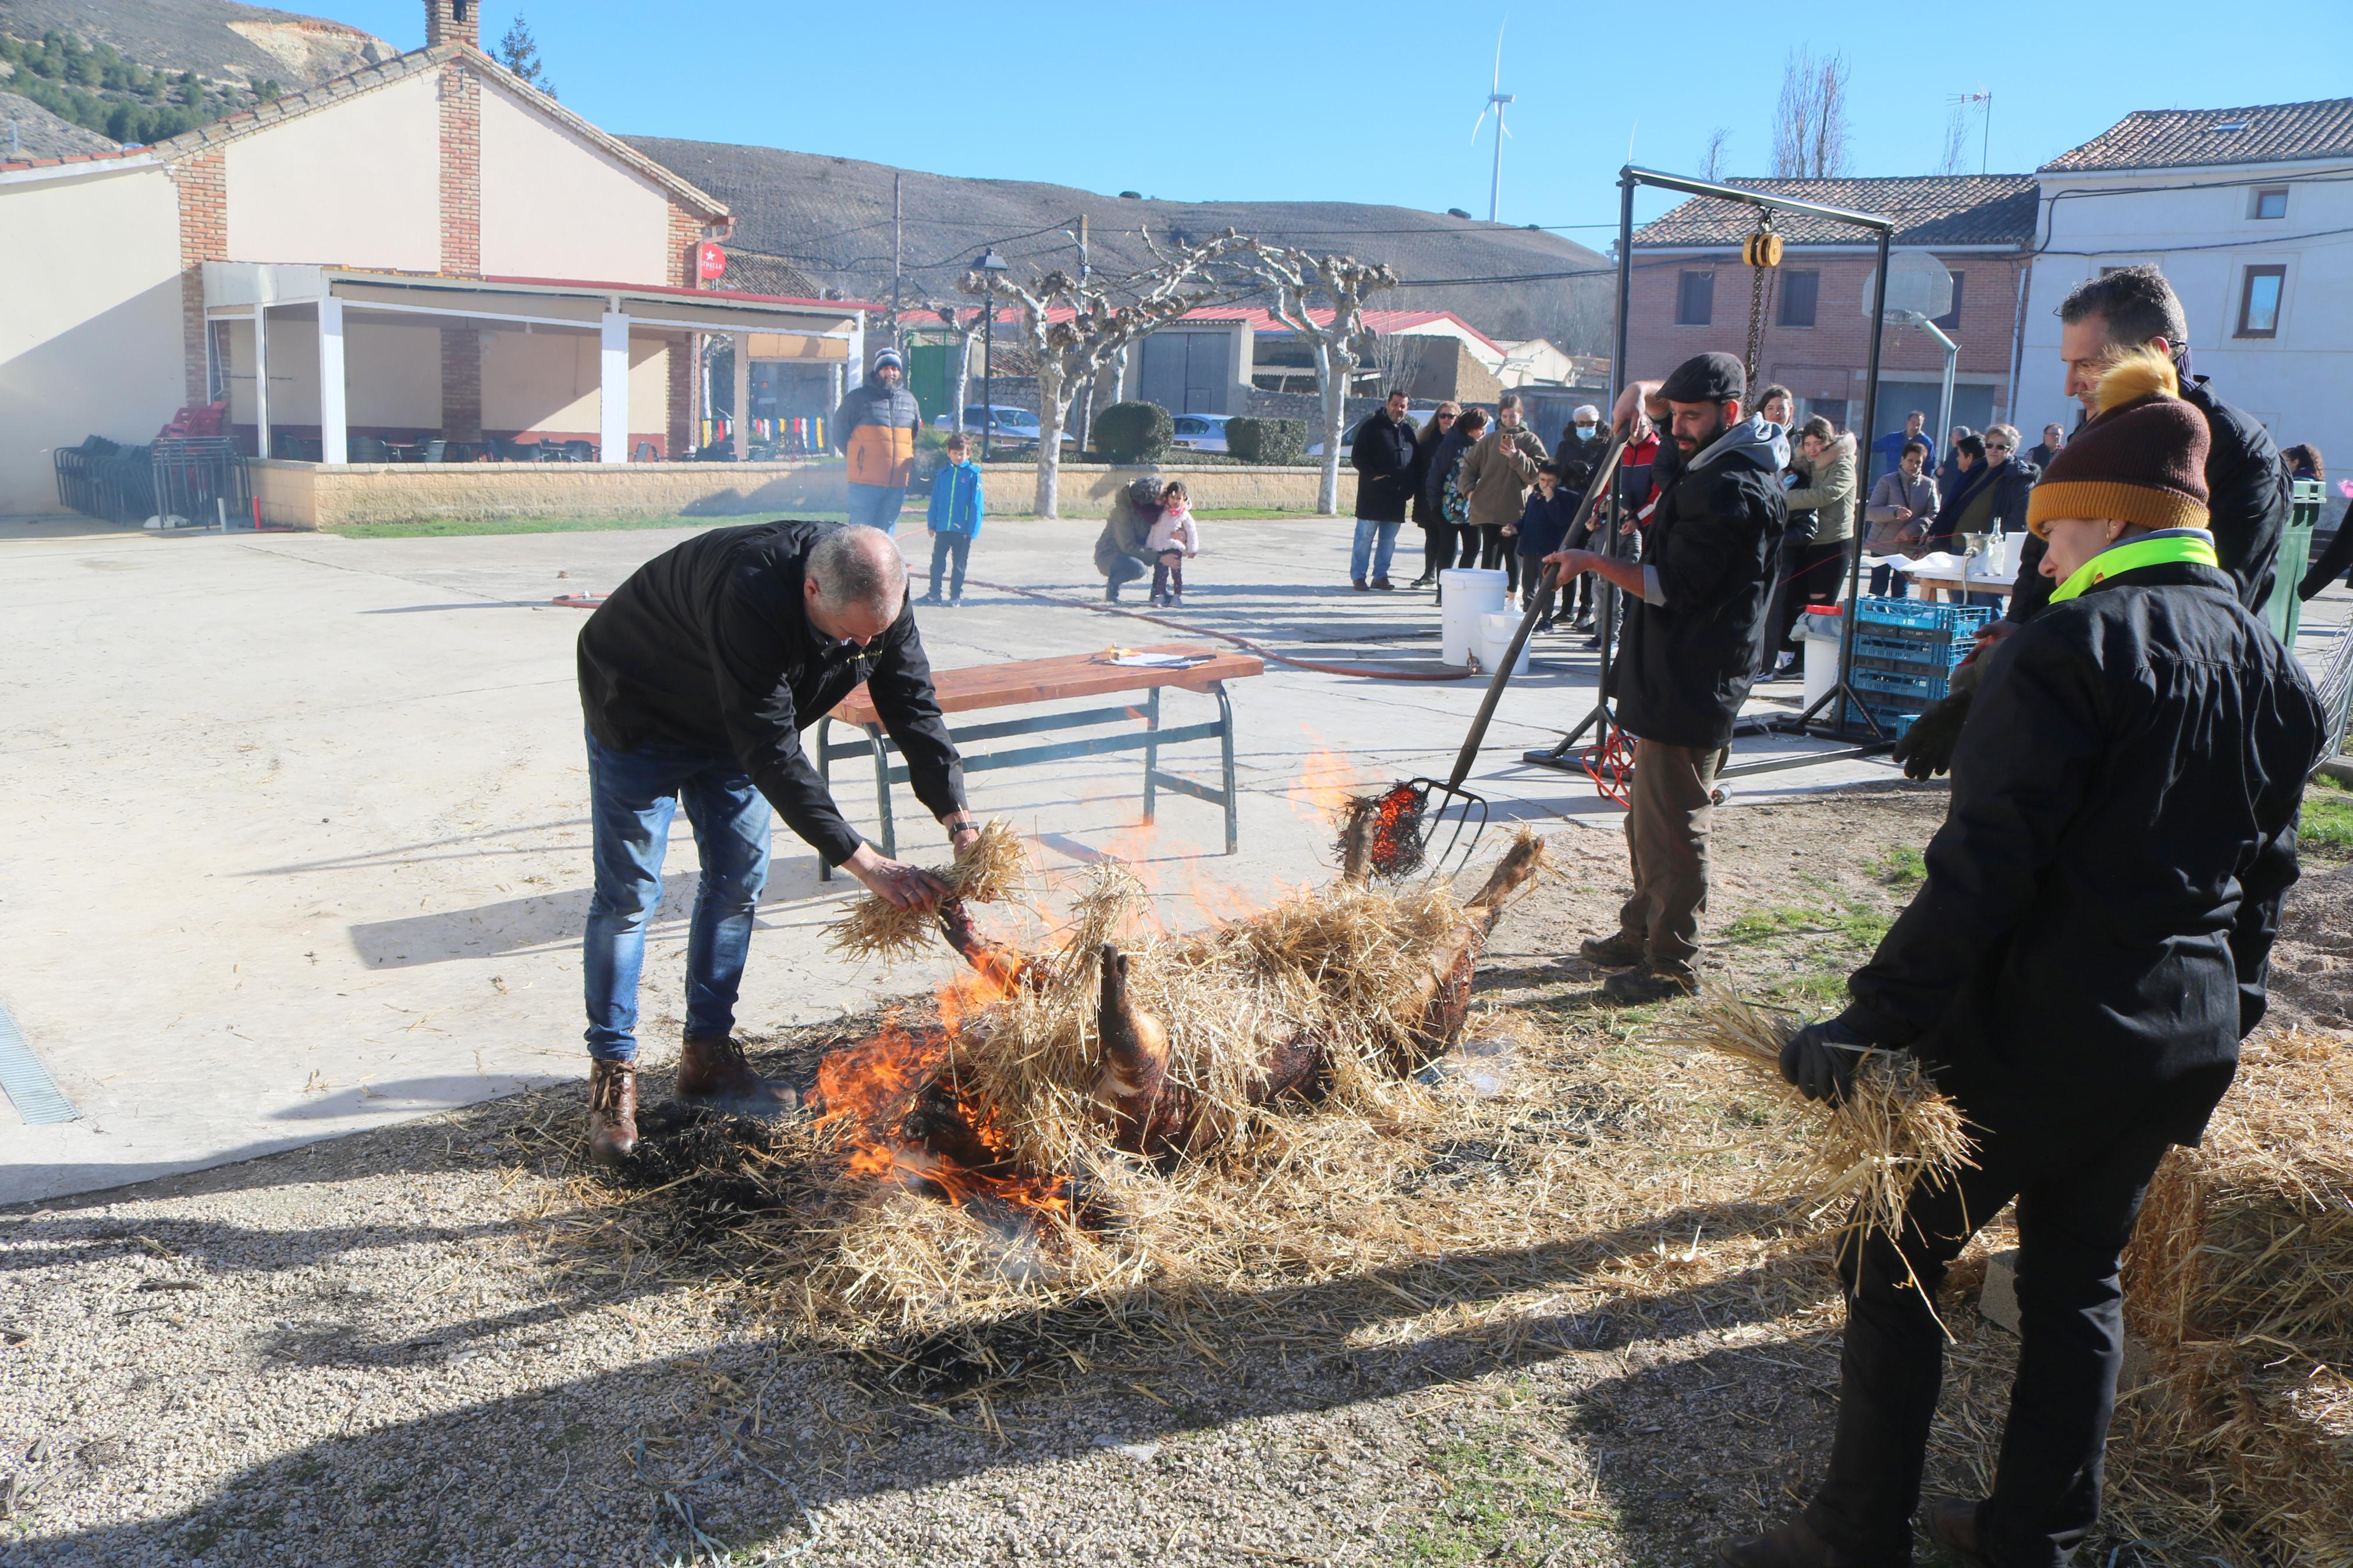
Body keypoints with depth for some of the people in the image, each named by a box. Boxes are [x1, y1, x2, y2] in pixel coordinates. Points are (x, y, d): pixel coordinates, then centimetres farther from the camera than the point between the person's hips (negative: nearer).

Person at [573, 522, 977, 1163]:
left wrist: (958, 817, -27)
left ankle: (707, 1055, 18)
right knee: (629, 892, -6)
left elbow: (915, 708, -14)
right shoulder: (751, 596, -44)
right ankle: (613, 1070, 6)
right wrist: (863, 862, -43)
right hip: (640, 712, -6)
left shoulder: (878, 597, -22)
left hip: (736, 723, 7)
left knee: (739, 880, 6)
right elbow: (774, 756, -43)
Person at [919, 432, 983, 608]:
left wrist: (972, 530, -11)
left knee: (959, 564, 8)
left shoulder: (973, 475, -6)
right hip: (942, 528, 3)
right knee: (937, 561, 10)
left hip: (962, 529, -3)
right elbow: (935, 501, 8)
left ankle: (956, 596, 17)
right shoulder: (943, 473, 4)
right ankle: (934, 593, 21)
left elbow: (976, 505, -7)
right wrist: (932, 524, 6)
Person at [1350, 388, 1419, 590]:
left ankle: (1380, 576, 15)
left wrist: (1409, 486, 8)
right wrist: (1373, 475, -15)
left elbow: (1416, 460, 20)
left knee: (1389, 539, 8)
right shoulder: (1372, 426, -3)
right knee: (1365, 535, -3)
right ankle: (1358, 576, 3)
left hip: (1397, 495, 5)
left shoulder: (1408, 429, 13)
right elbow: (1357, 457, -5)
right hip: (1373, 492, -5)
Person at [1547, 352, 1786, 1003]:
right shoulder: (1718, 457, 11)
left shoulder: (1730, 490, -20)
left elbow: (1672, 588, -20)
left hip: (1692, 681, -11)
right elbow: (1663, 399, 27)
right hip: (1673, 673, 11)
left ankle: (1672, 963, 5)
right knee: (1649, 817, 20)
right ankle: (1642, 933, 33)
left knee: (1672, 827, -4)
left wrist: (1595, 563, -13)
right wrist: (1643, 395, 4)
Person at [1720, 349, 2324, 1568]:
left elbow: (1983, 868, -24)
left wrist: (1872, 1022, -22)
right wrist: (2226, 1016, 24)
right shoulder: (2273, 668, 8)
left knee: (1893, 1264, 5)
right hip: (2187, 1039, 8)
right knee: (2078, 1281, 19)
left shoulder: (2072, 646, -17)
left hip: (2037, 1034, -8)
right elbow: (2262, 875, 14)